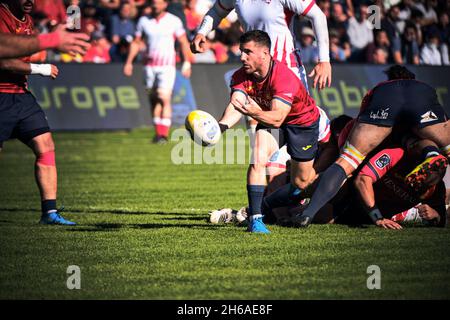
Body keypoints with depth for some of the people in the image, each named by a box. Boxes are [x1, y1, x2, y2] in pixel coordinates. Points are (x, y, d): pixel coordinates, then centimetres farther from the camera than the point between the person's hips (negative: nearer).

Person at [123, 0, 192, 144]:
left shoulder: (174, 21, -2)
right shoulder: (144, 21, 6)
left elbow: (184, 42, 3)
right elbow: (136, 42, 14)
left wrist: (187, 63, -3)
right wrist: (129, 62, 9)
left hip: (167, 64, -4)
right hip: (150, 65, 4)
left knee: (164, 98, -14)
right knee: (154, 99, 4)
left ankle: (164, 134, -14)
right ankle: (158, 132, 12)